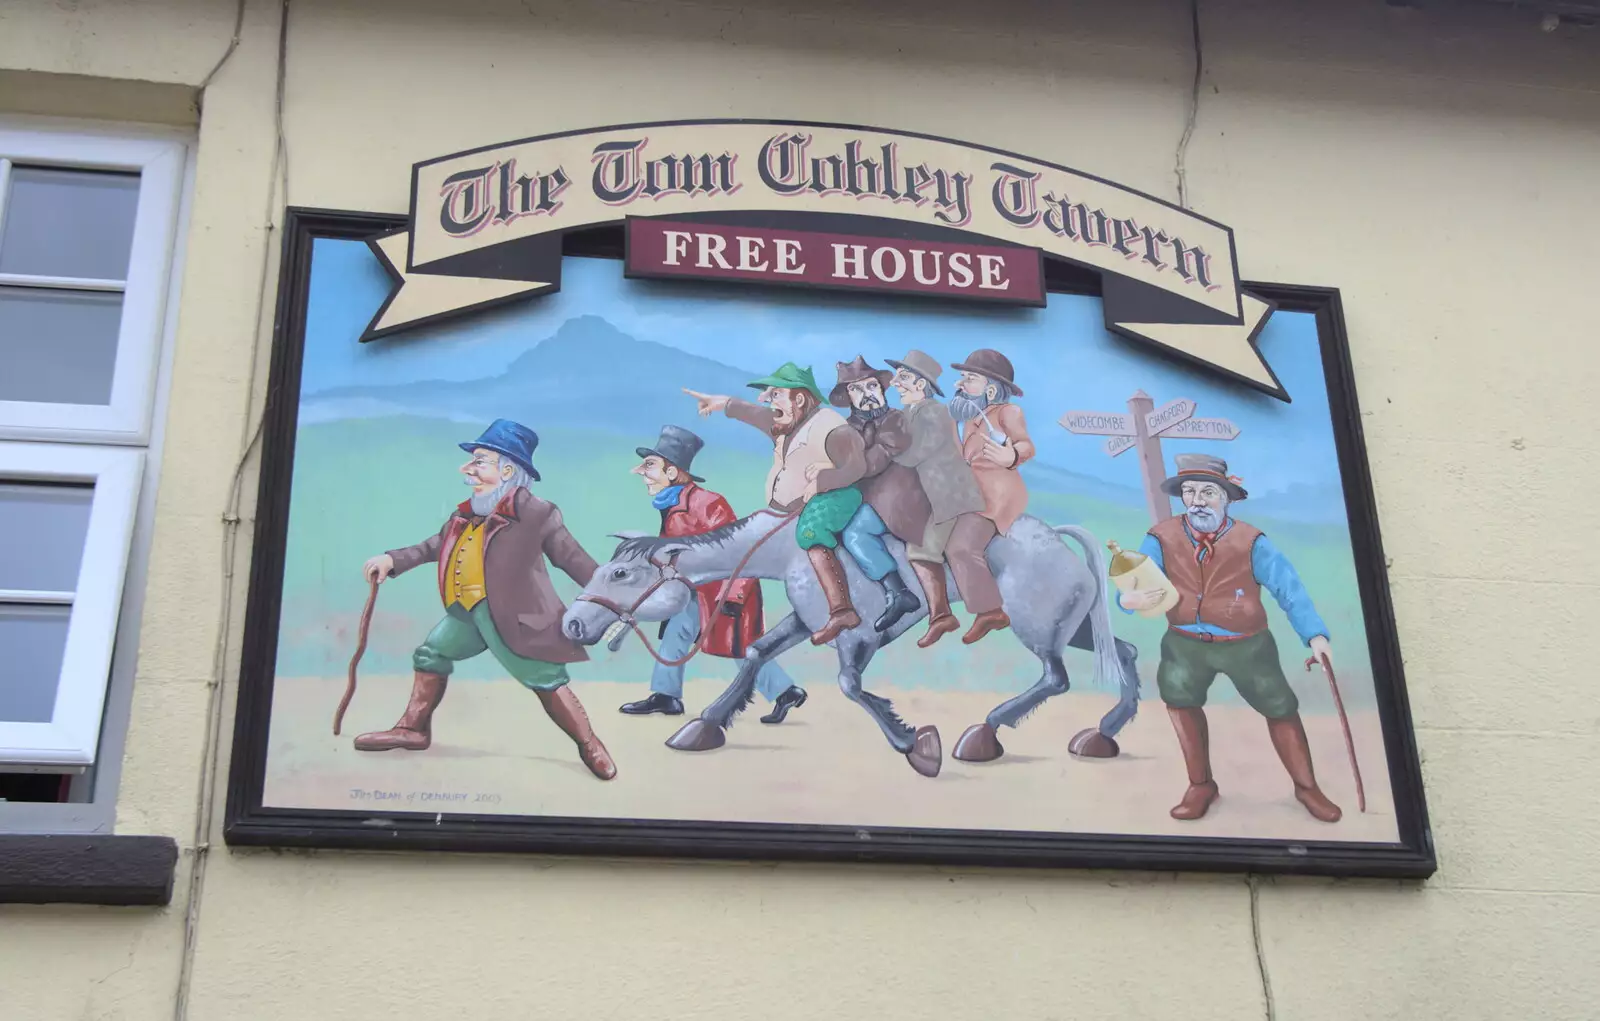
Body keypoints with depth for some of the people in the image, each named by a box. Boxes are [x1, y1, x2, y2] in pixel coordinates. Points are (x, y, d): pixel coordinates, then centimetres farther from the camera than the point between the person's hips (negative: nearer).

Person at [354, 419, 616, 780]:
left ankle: (590, 747, 2)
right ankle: (413, 729, 33)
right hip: (467, 612, 9)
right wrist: (392, 560, 16)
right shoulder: (466, 515, 10)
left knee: (546, 680, -8)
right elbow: (435, 547, 24)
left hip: (513, 616, -9)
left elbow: (572, 557, -8)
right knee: (431, 653, 19)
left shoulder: (535, 512, -11)